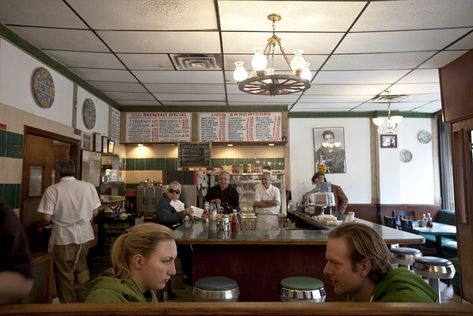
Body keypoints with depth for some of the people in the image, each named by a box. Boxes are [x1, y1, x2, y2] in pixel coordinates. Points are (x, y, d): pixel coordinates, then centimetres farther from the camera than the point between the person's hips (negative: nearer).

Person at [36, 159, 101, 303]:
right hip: (84, 235, 3)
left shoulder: (52, 190, -11)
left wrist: (40, 226, 10)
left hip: (63, 237, -3)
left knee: (65, 274, 12)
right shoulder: (89, 186, -3)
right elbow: (95, 212, 3)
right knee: (82, 270, 18)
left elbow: (46, 218, -13)